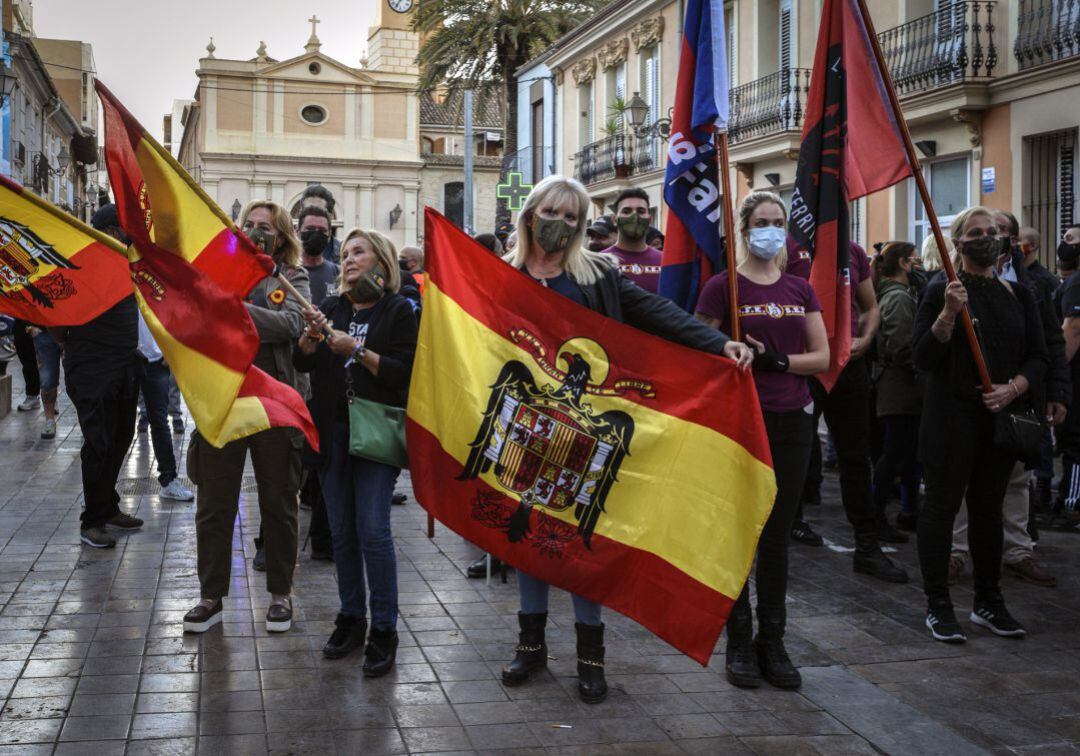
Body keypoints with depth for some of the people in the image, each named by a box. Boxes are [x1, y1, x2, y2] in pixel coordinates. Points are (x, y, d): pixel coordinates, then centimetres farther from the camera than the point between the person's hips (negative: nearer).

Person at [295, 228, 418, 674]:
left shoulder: (398, 310, -1)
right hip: (333, 431, 5)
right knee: (341, 532, 8)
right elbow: (301, 363, 7)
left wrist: (358, 351, -18)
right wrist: (312, 334, -11)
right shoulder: (332, 308, 13)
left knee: (373, 531, -9)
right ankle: (351, 619, 20)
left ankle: (383, 632, -1)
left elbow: (405, 373, -9)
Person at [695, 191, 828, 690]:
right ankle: (739, 644, 12)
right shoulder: (722, 287, -2)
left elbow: (822, 358, 6)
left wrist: (776, 359, -9)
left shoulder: (800, 289, 10)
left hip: (791, 421, 4)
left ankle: (773, 642, 17)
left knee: (777, 536, 9)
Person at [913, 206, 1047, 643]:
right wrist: (948, 314, -23)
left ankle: (988, 603, 23)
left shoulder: (1017, 294, 10)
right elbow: (923, 359, -10)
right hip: (953, 417, -4)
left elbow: (1038, 356, 10)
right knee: (942, 505, 0)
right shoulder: (942, 291, -4)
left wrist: (1013, 388, -9)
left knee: (989, 508, 12)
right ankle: (938, 606, 8)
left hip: (1002, 418, 5)